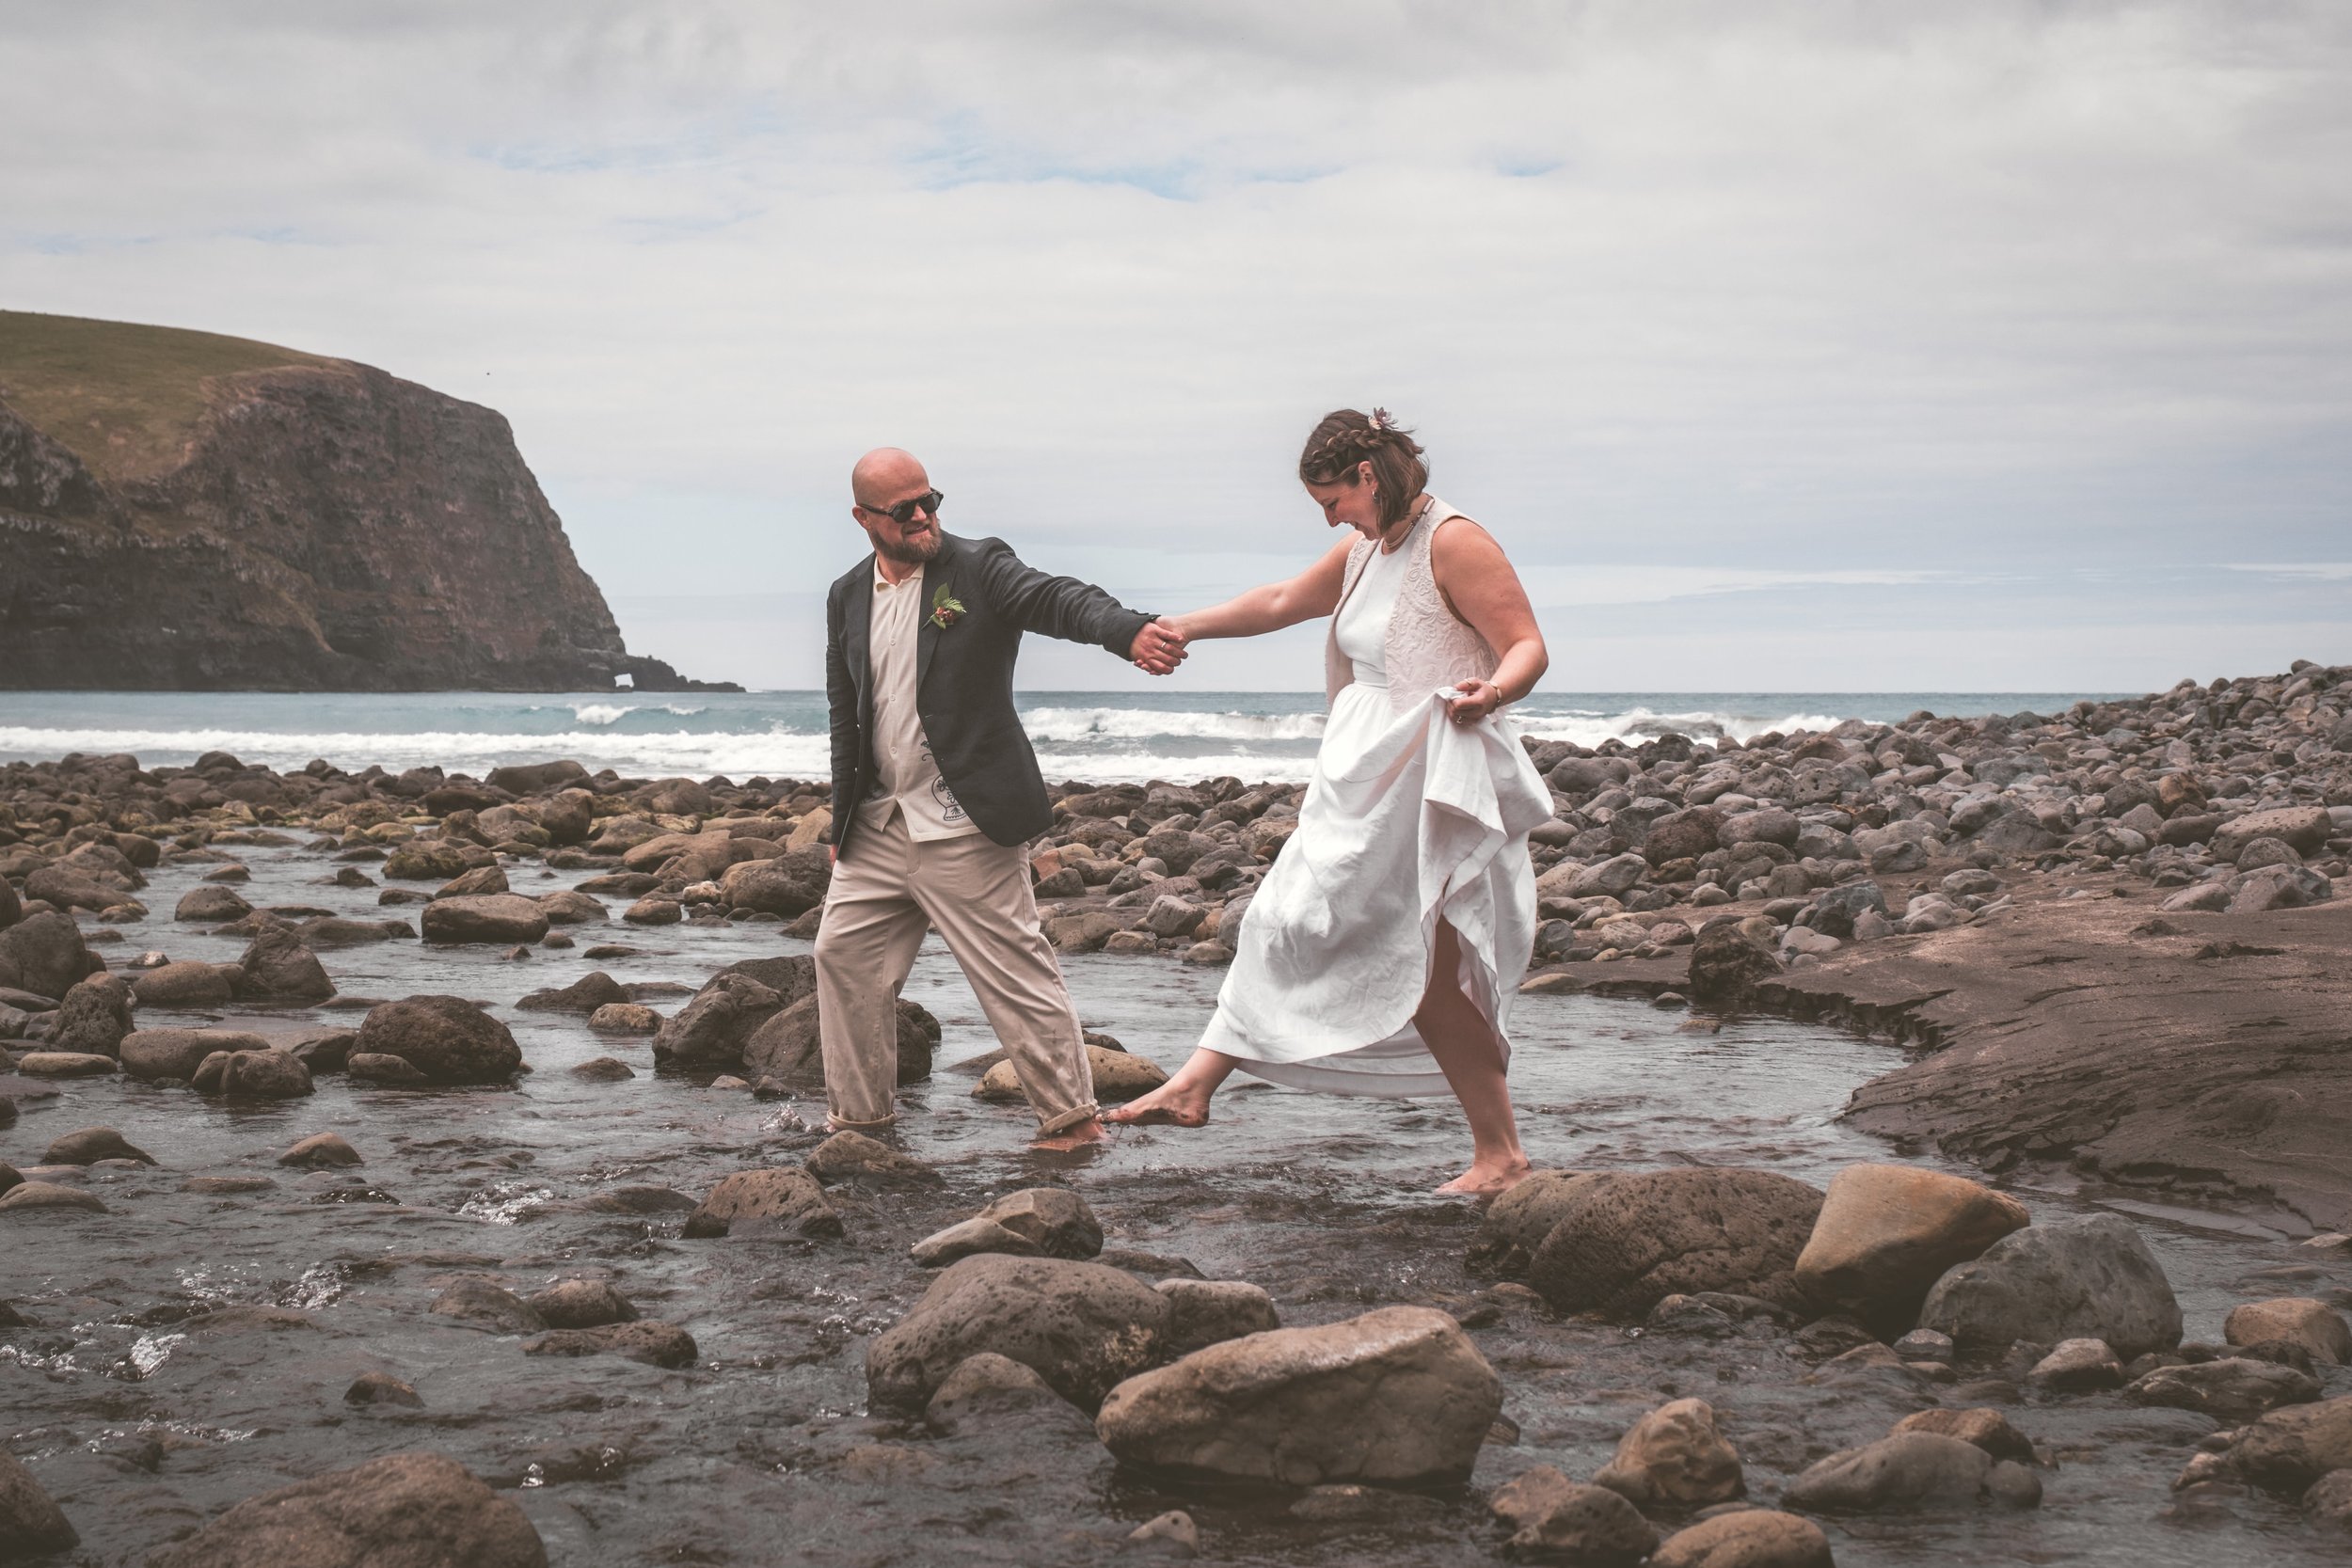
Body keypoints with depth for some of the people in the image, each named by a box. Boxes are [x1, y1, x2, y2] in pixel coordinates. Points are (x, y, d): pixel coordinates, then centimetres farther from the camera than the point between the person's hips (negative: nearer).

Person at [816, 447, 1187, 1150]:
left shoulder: (979, 568, -6)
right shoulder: (848, 597, 10)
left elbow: (1057, 598, -25)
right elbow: (845, 717, 16)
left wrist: (1130, 631, -46)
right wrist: (843, 824, 16)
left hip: (966, 828, -6)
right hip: (879, 828, 6)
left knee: (1015, 972, -3)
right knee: (843, 953, 10)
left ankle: (1070, 1116, 8)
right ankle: (859, 1112, 25)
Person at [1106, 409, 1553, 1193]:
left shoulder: (1453, 542, -11)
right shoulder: (1364, 553, 16)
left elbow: (1528, 646, -17)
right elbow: (1283, 601, 30)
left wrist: (1491, 692, -38)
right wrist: (1186, 628, 36)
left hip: (1429, 789, -9)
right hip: (1367, 787, 9)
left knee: (1427, 978, -11)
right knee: (1290, 925, 10)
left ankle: (1501, 1153, -4)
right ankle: (1194, 1086, 15)